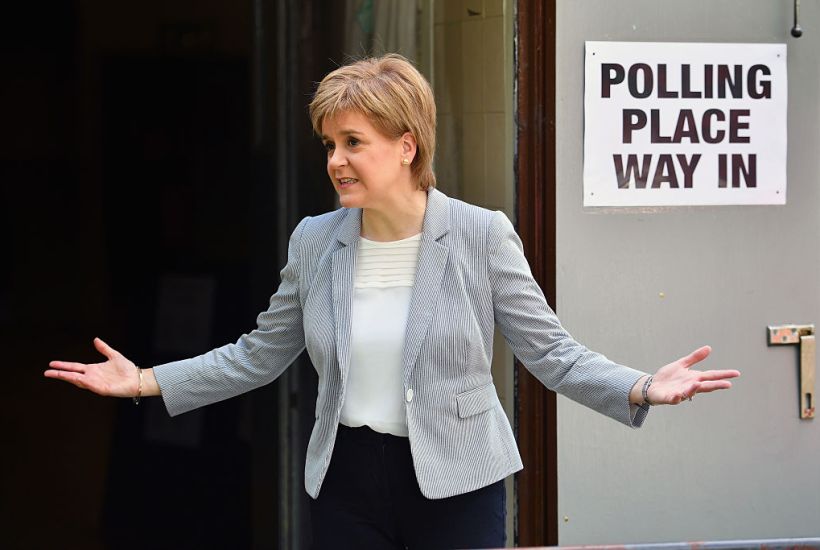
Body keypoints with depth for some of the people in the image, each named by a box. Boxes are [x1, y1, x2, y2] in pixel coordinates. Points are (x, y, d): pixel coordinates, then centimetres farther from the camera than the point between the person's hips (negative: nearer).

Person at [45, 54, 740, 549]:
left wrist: (642, 389, -22)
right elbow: (259, 355, 11)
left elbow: (551, 351, -7)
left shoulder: (482, 235, -7)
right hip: (347, 480, 3)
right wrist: (145, 381, 6)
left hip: (455, 483, -3)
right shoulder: (314, 242, 2)